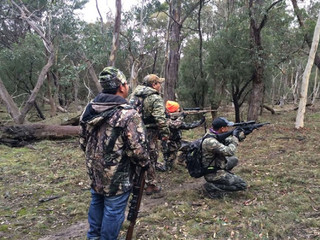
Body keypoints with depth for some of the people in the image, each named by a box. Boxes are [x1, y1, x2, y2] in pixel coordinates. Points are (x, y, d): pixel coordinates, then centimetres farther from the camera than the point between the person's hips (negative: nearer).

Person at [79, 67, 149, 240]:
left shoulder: (90, 109, 0)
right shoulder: (128, 114, -23)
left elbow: (83, 141, 8)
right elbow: (137, 149, -23)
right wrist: (144, 163, -3)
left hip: (94, 170, 8)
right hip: (117, 175, -8)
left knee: (97, 202, 26)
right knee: (113, 210, 10)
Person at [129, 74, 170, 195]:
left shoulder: (134, 94, 11)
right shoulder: (155, 99, -13)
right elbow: (160, 118, -21)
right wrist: (165, 133, -15)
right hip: (149, 132, -7)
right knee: (150, 158, 5)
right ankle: (151, 185, 14)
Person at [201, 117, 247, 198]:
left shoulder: (213, 135, 0)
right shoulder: (210, 141, -29)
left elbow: (226, 142, 13)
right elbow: (229, 151, -28)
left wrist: (239, 136, 0)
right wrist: (235, 138, -14)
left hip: (215, 167, 10)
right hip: (213, 174, -10)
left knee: (234, 160, 24)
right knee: (242, 185, -7)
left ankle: (222, 178, 17)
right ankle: (212, 187, -7)